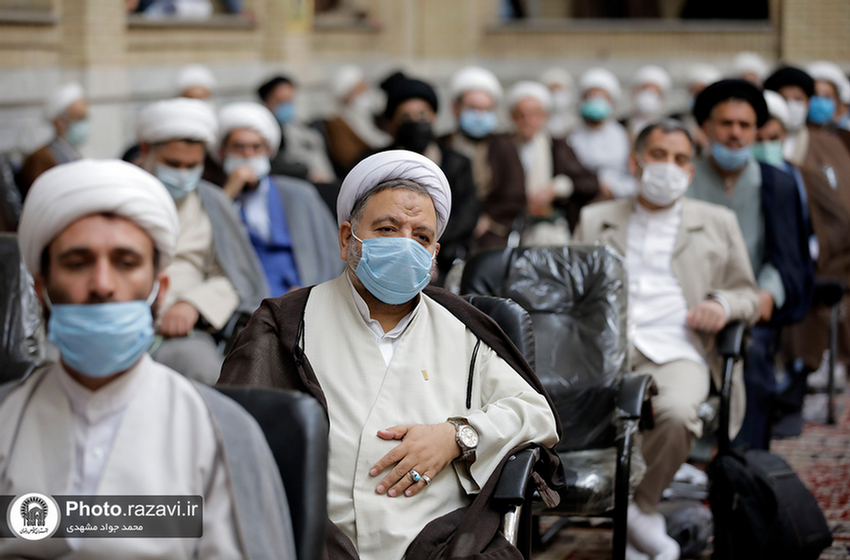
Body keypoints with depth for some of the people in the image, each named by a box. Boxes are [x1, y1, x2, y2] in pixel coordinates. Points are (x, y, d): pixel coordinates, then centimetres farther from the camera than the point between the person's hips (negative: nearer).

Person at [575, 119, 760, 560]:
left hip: (678, 353, 0)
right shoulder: (595, 220, 25)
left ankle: (640, 508, -9)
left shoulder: (718, 223, 23)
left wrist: (724, 304, -2)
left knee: (678, 413, -37)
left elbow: (749, 298, 23)